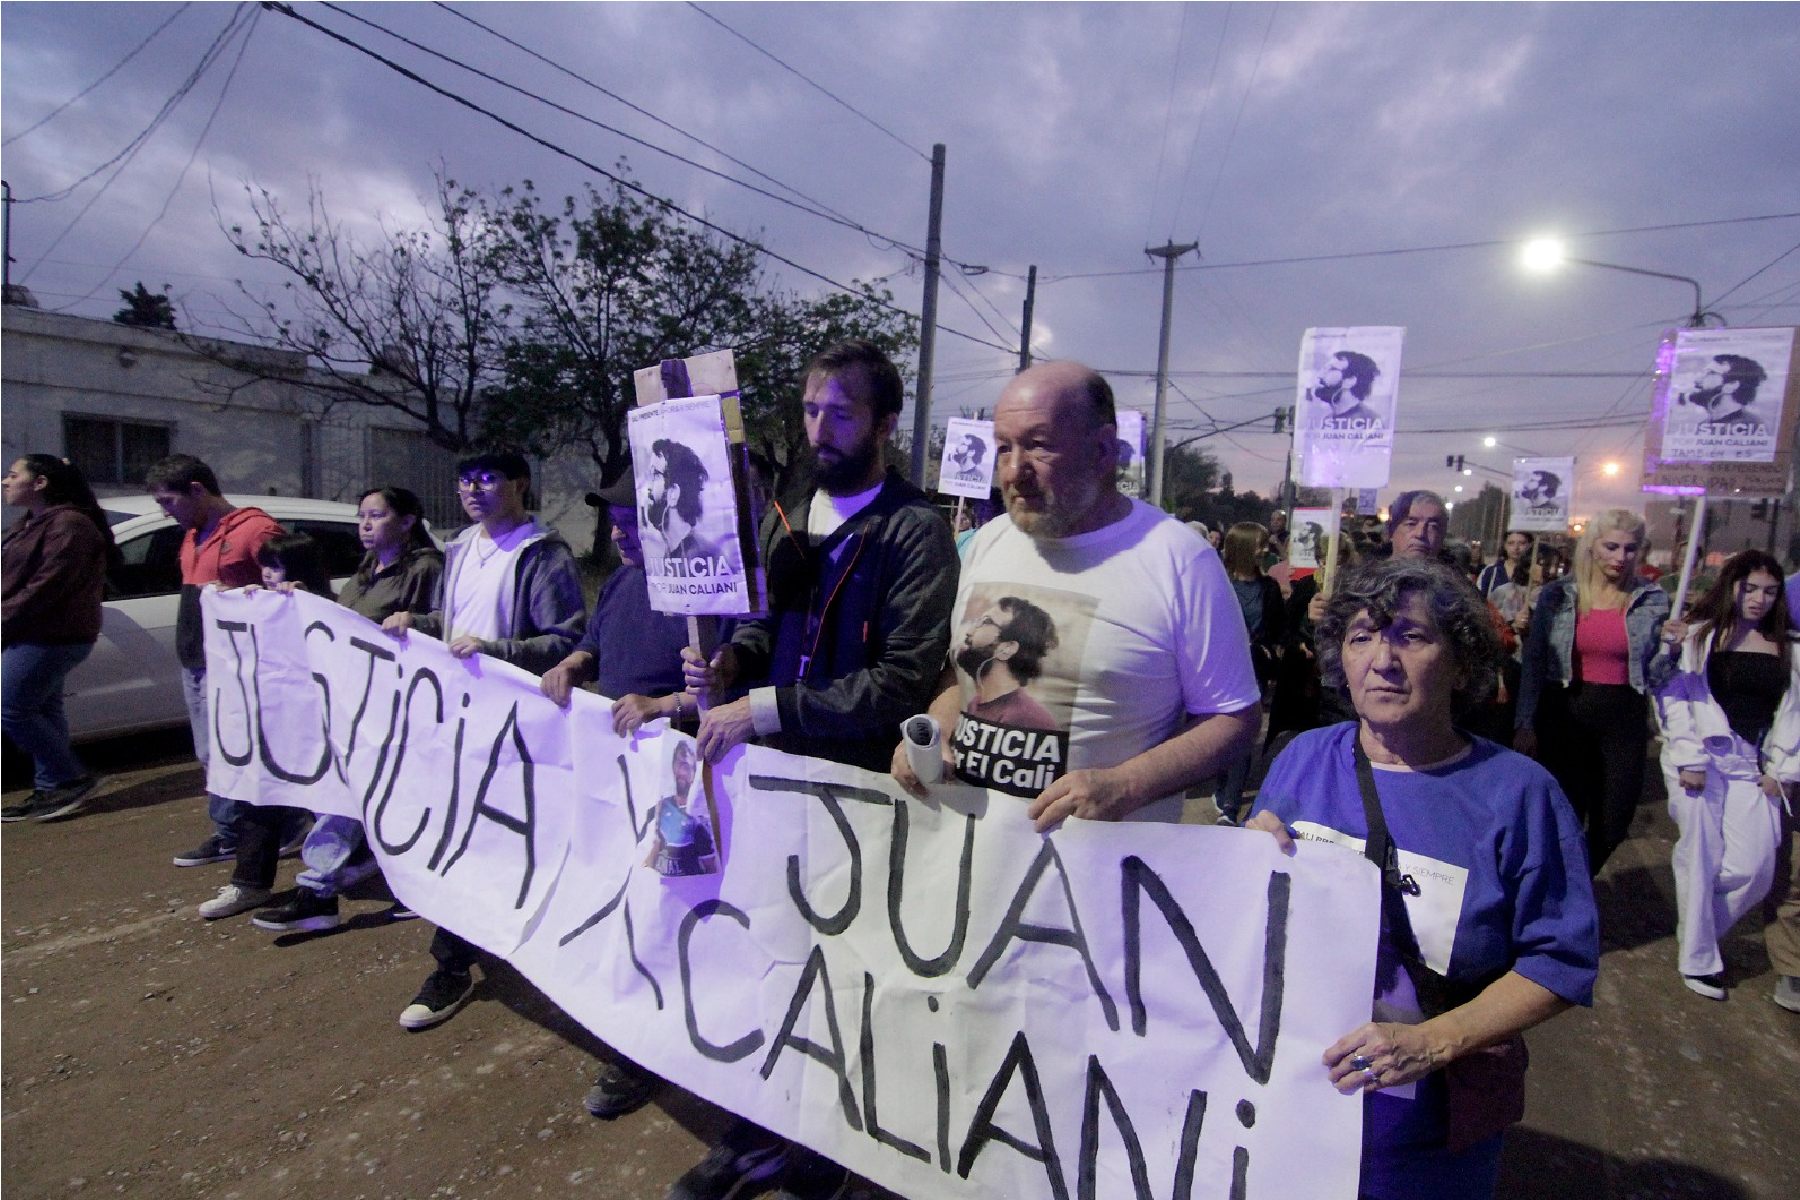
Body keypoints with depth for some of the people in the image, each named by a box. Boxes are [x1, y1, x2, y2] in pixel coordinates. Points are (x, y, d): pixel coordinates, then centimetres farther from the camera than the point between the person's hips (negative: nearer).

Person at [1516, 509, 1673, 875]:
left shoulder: (1653, 600, 2)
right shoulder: (1557, 595, -1)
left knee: (1612, 825, 8)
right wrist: (1525, 723, -3)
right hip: (1565, 716, -2)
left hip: (1624, 721, 2)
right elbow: (1533, 663, 1)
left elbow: (1655, 678, 5)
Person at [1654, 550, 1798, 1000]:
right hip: (1701, 759, -3)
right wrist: (1689, 759, -10)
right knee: (1700, 857, 0)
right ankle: (1698, 960, 12)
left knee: (1755, 868, -3)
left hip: (1752, 765, 4)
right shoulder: (1700, 636, 0)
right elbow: (1677, 698, -4)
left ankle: (1699, 929, 21)